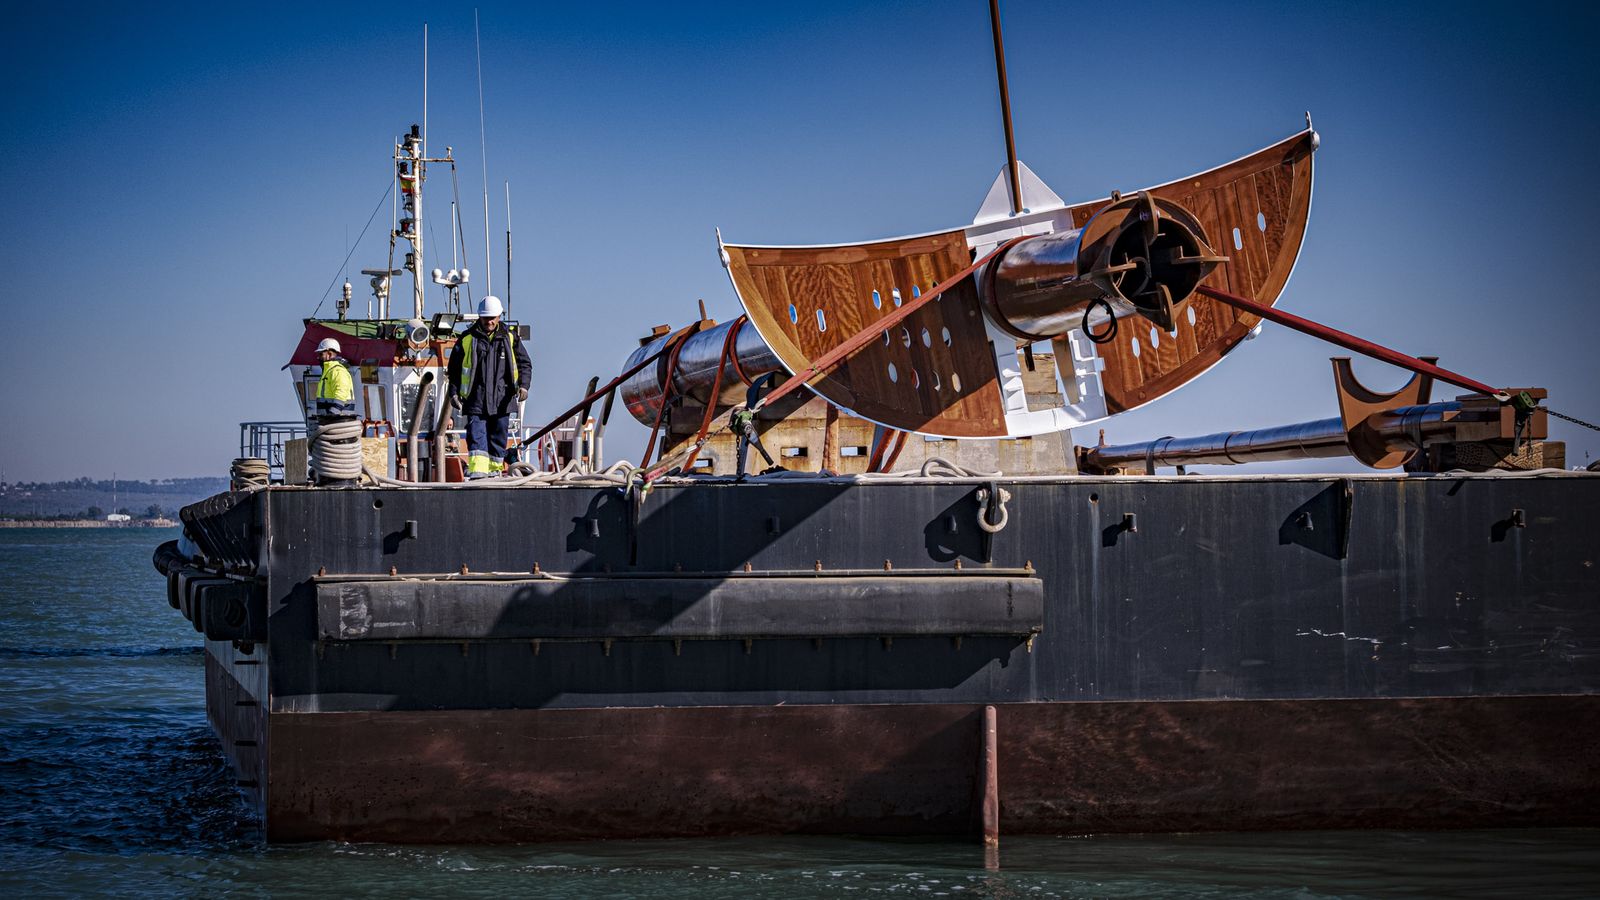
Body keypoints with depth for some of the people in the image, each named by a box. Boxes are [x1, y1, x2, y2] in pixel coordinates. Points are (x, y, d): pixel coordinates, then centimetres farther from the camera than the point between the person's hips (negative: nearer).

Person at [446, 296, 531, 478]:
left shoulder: (509, 338, 7)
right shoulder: (467, 339, 4)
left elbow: (525, 363, 10)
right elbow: (454, 368, 9)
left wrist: (523, 385, -6)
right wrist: (454, 392, 1)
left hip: (502, 399, 2)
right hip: (475, 399, -2)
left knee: (499, 434, 7)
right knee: (476, 434, -13)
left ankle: (494, 468, 18)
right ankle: (477, 469, -21)